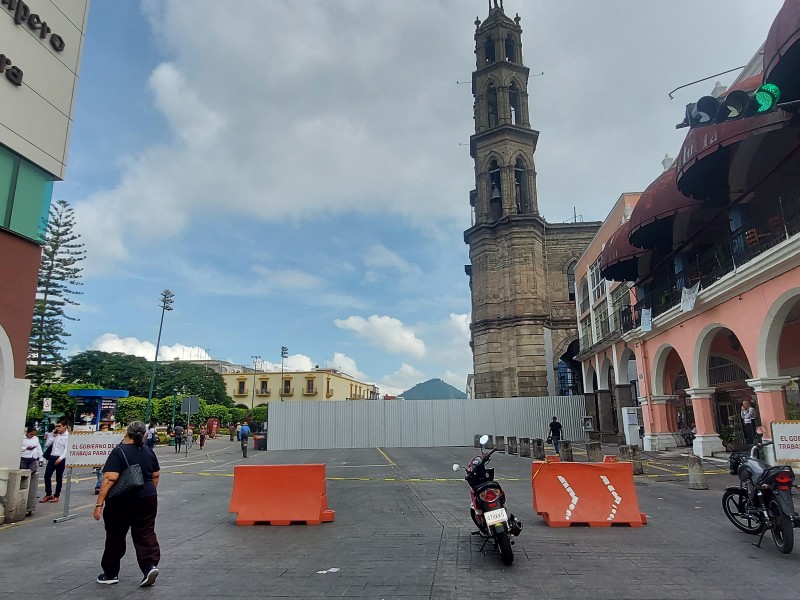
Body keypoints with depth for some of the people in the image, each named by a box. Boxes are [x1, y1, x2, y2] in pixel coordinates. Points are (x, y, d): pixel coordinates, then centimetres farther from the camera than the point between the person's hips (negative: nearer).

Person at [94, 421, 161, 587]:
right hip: (148, 499, 4)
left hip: (122, 502, -4)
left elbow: (109, 479, -21)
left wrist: (99, 504, -17)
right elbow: (156, 475, 11)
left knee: (115, 537, 13)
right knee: (145, 534, 8)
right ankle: (150, 564, -9)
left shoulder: (119, 452, -14)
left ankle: (111, 573, 24)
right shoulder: (149, 452, 3)